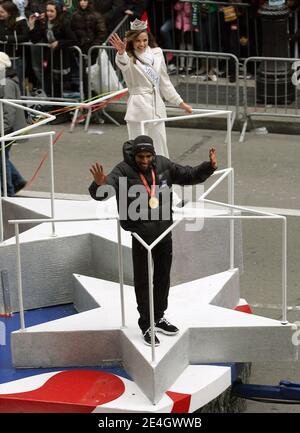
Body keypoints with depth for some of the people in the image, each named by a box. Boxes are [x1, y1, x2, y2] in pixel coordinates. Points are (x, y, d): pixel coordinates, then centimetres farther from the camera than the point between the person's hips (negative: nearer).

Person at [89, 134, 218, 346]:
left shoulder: (162, 165, -3)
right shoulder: (123, 171, -19)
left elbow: (189, 175, 8)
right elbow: (102, 193, -31)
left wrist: (209, 166, -6)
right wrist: (100, 184, -54)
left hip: (164, 233, 5)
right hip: (141, 236, -5)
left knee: (163, 277, 19)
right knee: (143, 281, 5)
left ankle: (159, 317, 37)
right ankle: (146, 326, 18)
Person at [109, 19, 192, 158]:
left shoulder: (157, 53, 9)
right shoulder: (129, 58, -5)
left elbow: (164, 82, 17)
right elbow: (123, 64, -32)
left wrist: (180, 102, 18)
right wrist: (121, 52, -55)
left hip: (157, 108, 5)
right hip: (139, 108, -5)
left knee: (160, 151, 8)